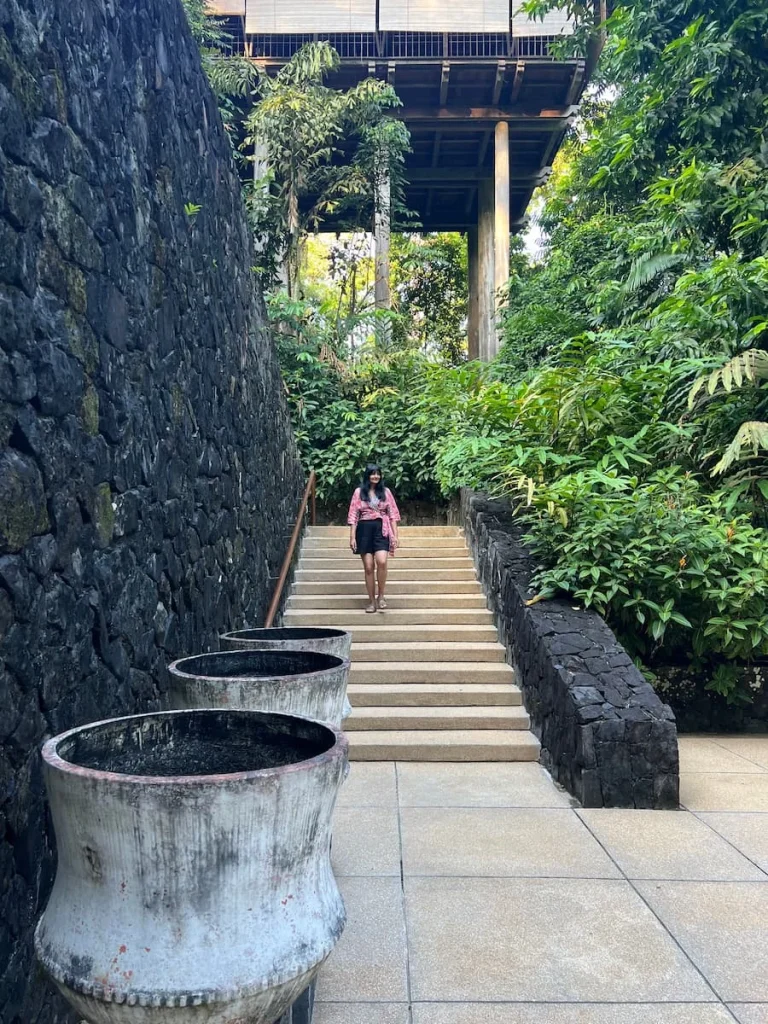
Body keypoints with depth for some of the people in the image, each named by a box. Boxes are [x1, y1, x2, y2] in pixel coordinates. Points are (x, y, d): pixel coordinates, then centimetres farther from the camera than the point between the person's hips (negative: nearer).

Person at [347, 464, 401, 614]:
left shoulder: (386, 491, 8)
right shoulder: (359, 492, 5)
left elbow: (393, 514, 7)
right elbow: (353, 515, 3)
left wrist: (395, 535, 0)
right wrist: (352, 536, -4)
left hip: (381, 530, 0)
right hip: (364, 530, 0)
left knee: (381, 562, -21)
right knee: (368, 567, 0)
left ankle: (381, 596, -5)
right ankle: (372, 601, 10)